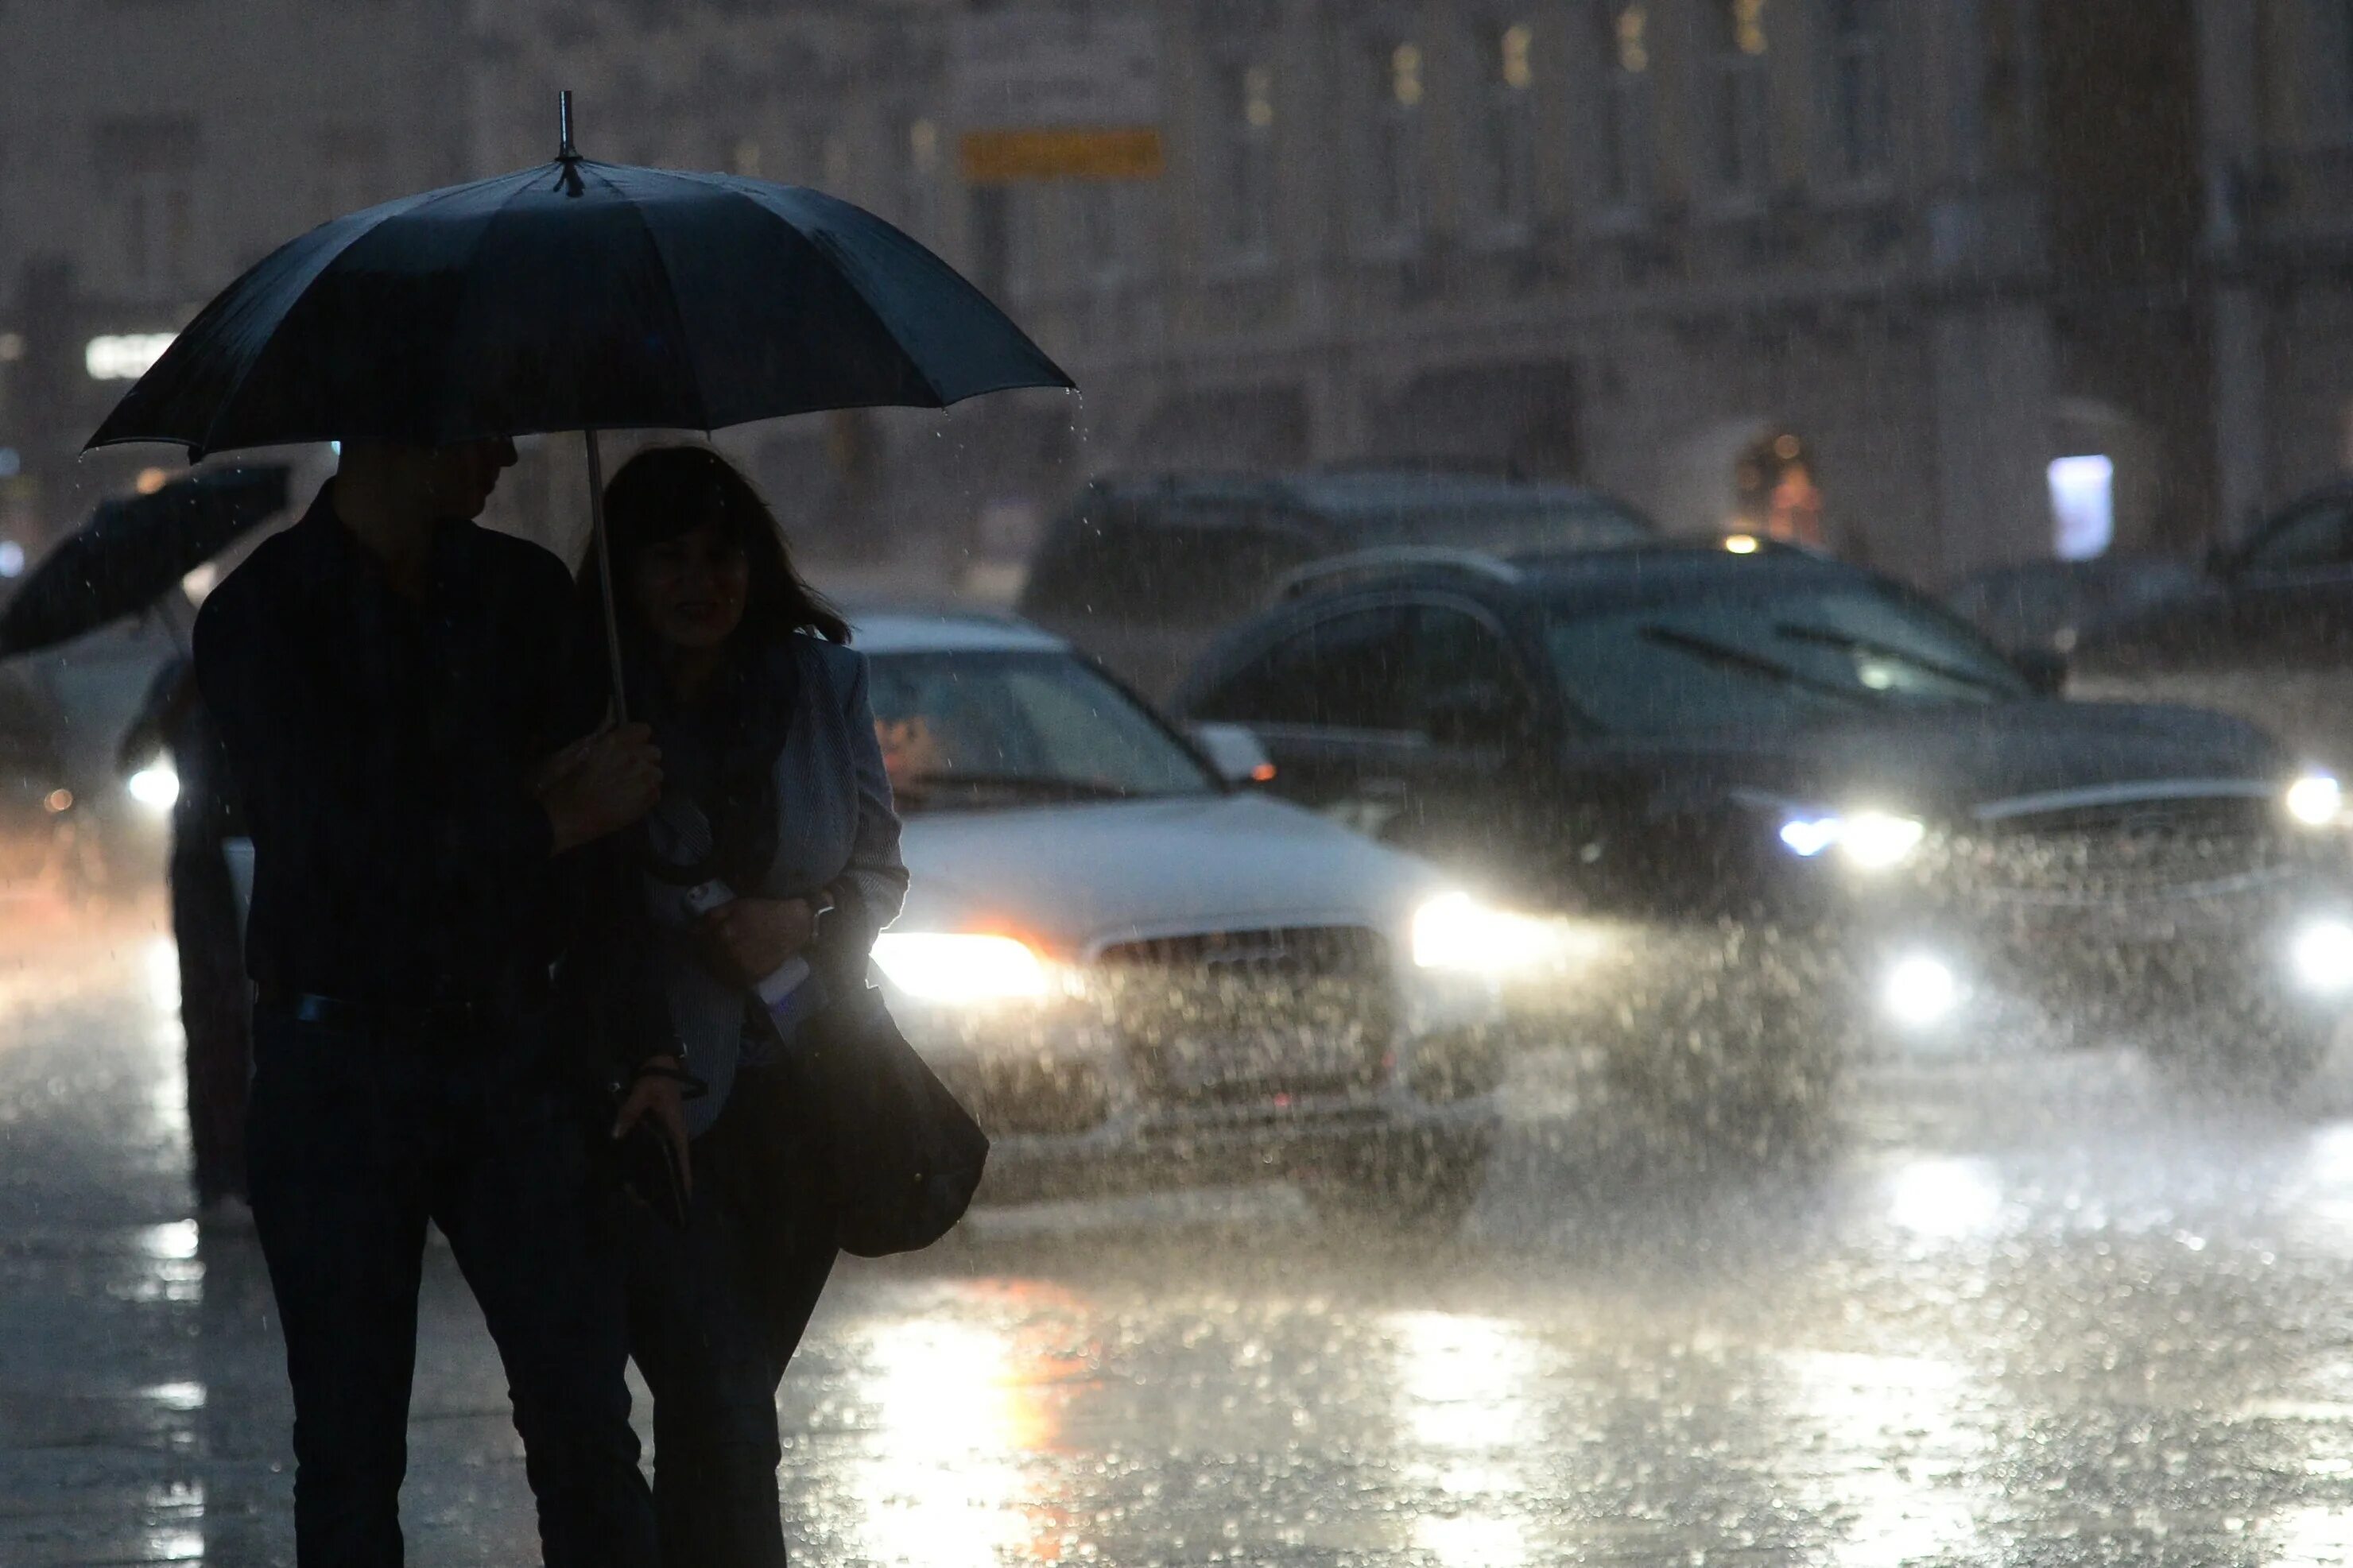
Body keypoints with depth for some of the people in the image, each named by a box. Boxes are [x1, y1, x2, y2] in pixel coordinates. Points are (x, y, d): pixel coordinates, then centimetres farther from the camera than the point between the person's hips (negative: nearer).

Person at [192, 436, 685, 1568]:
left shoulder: (523, 595, 7)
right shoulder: (258, 622, -7)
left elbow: (605, 853, 9)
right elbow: (344, 852, -18)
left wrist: (646, 1050, 2)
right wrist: (546, 822, -8)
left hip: (507, 1059, 3)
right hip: (337, 1078, -3)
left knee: (585, 1414, -5)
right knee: (350, 1445, 0)